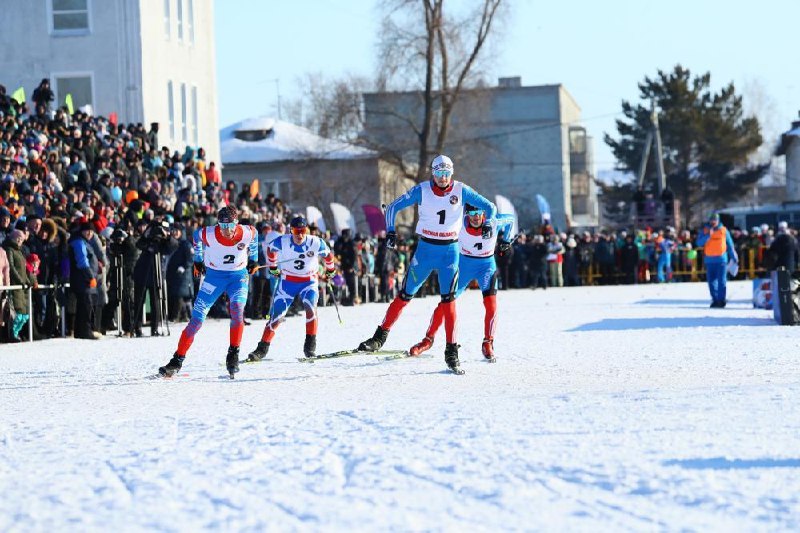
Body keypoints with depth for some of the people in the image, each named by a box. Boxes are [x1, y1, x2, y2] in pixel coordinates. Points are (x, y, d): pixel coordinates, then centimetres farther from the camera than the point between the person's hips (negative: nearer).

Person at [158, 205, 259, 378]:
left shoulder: (247, 233, -20)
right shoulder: (208, 234, -22)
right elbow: (197, 236, 3)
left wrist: (253, 259, 16)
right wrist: (198, 259, 14)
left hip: (239, 275, 0)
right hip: (214, 274, 0)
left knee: (237, 310, -27)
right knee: (197, 318, -5)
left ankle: (233, 356, -17)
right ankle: (177, 361, 3)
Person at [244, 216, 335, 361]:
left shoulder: (316, 243, -19)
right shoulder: (282, 242, -19)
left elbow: (328, 255, 2)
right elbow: (270, 249, 5)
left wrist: (330, 271, 19)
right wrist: (272, 267, 18)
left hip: (309, 281, -1)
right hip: (287, 281, 1)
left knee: (310, 307, -27)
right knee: (277, 316, -3)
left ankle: (310, 346, -19)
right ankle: (262, 349, 8)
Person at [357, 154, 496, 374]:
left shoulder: (461, 191, -5)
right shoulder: (422, 190, -6)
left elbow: (489, 207, 1)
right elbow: (393, 207, 0)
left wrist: (488, 224, -19)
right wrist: (390, 231, -16)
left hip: (450, 251, -1)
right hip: (425, 249, 1)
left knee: (448, 299, -11)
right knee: (405, 295, 2)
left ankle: (452, 353, -9)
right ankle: (380, 337, 15)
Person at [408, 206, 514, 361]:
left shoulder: (494, 223, -19)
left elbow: (510, 219, 3)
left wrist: (506, 241, 3)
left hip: (487, 264, -1)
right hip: (464, 263, 1)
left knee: (491, 304, -21)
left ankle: (488, 344, -8)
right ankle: (428, 339, 16)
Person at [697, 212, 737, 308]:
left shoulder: (723, 230, 5)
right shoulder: (705, 230, 6)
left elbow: (730, 245, 12)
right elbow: (699, 243, -6)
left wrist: (734, 257, 12)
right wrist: (708, 235, -19)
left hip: (721, 259, -2)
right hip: (709, 260, 2)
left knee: (721, 281, -7)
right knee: (711, 281, 3)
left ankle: (721, 300, -7)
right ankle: (715, 299, 10)